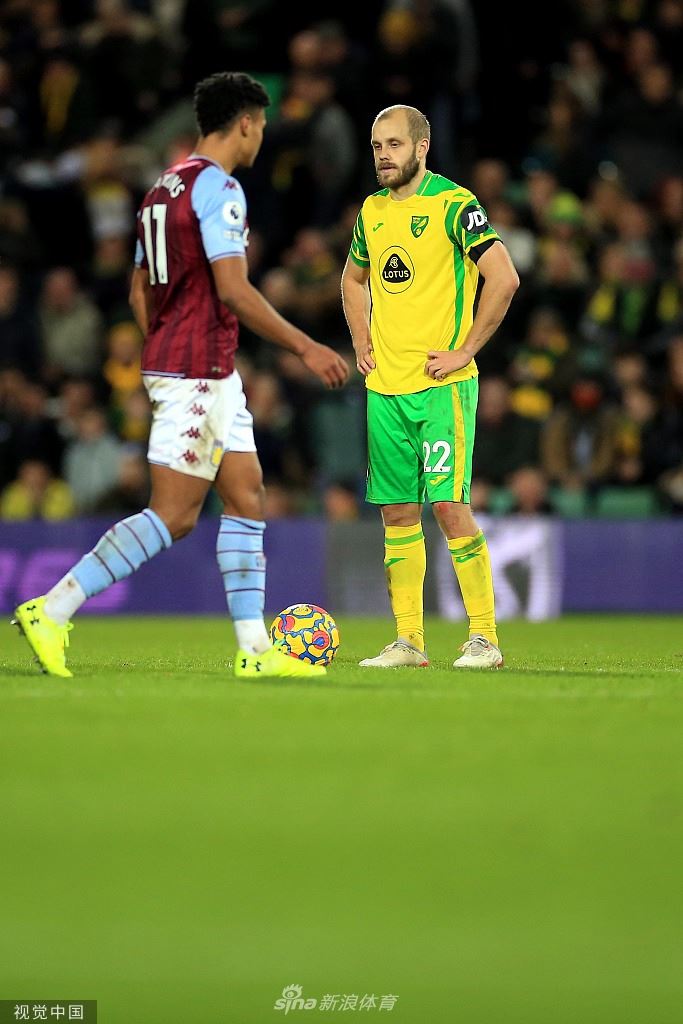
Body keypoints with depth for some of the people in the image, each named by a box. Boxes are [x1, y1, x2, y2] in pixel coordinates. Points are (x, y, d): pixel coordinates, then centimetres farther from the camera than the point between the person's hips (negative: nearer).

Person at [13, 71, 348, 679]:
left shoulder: (164, 189, 16)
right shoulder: (218, 188, -13)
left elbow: (141, 292, 20)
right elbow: (234, 291, -20)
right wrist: (305, 348, -15)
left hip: (212, 377, 10)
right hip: (200, 371, -10)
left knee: (247, 497, 9)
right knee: (174, 515, -10)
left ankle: (254, 648, 7)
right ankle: (52, 611, -12)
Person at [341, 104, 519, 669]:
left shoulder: (453, 204, -9)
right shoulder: (373, 210, 12)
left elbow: (504, 278, -15)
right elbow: (353, 278, 30)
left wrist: (464, 351, -14)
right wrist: (363, 343, 15)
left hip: (442, 384, -7)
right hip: (385, 386, 7)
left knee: (448, 504, -13)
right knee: (397, 511, 7)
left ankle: (485, 638, -6)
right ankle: (408, 641, 12)